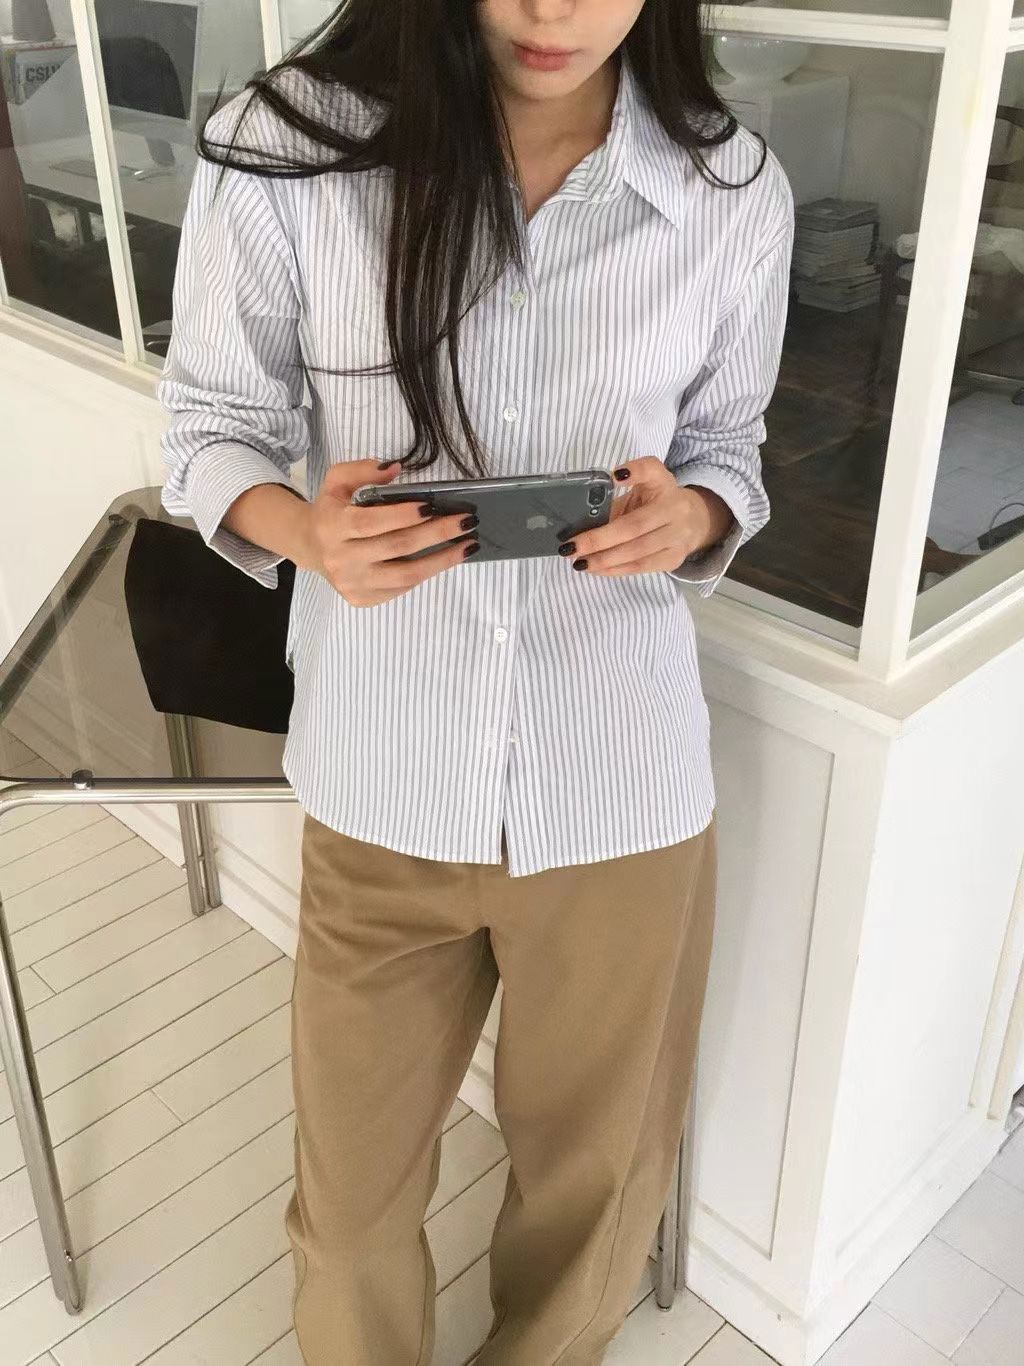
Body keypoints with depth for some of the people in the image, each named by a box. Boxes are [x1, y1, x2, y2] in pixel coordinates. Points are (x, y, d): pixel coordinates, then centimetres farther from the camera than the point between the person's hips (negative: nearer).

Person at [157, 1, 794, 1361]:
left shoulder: (735, 195, -8)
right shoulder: (280, 150, -12)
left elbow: (728, 454, 5)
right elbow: (212, 425, -1)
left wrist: (686, 520, -18)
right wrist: (303, 527, -23)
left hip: (623, 784, 1)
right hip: (382, 782, 0)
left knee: (598, 1160, 22)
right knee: (355, 1175, 18)